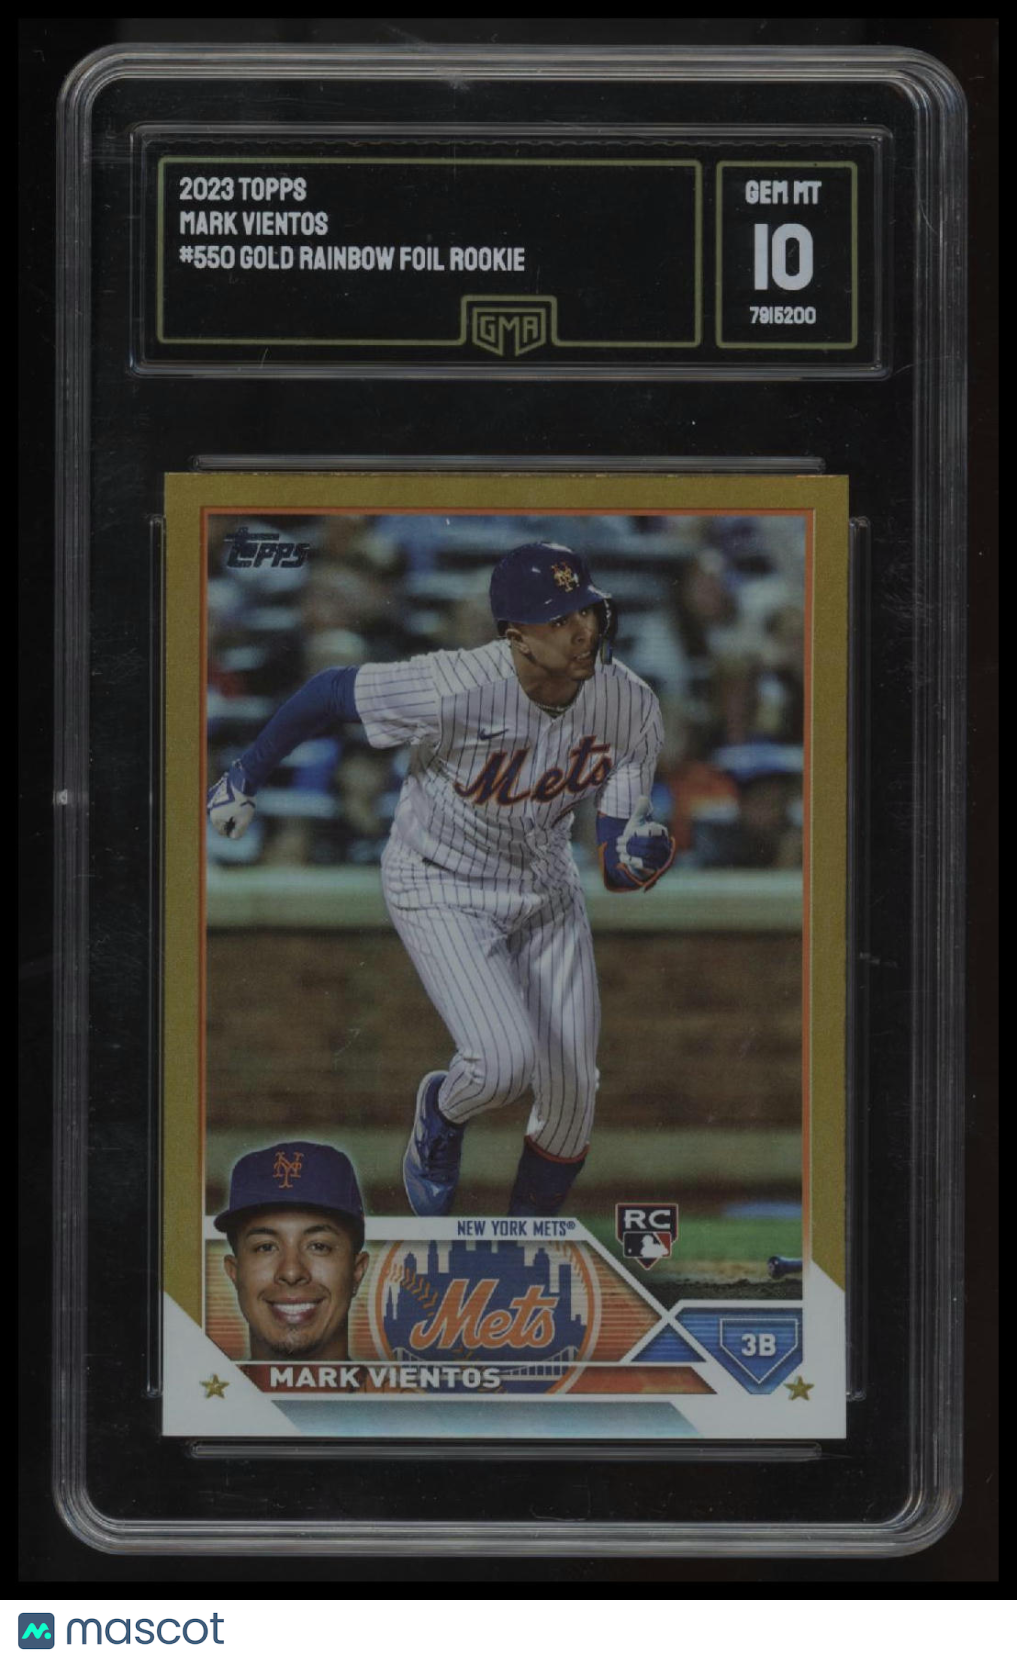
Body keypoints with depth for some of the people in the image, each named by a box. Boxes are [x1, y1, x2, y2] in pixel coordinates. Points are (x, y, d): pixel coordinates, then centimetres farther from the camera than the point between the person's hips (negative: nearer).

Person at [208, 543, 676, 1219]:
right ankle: (443, 1114, 14)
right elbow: (329, 690, -17)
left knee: (571, 1093, 3)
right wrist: (247, 777, -5)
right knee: (504, 1059, -23)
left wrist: (639, 855, -37)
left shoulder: (631, 705, -18)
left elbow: (619, 870, -12)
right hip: (442, 890, -5)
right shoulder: (455, 692, -33)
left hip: (546, 885, 5)